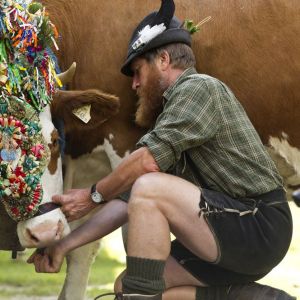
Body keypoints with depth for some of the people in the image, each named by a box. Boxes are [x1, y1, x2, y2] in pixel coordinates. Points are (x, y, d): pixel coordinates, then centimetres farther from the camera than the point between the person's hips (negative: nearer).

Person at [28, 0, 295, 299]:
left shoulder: (199, 87, -7)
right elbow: (130, 198, 18)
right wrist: (64, 245, 13)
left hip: (259, 228, -10)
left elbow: (149, 161, -18)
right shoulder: (171, 109, 21)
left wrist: (93, 195, -3)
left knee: (149, 188, -24)